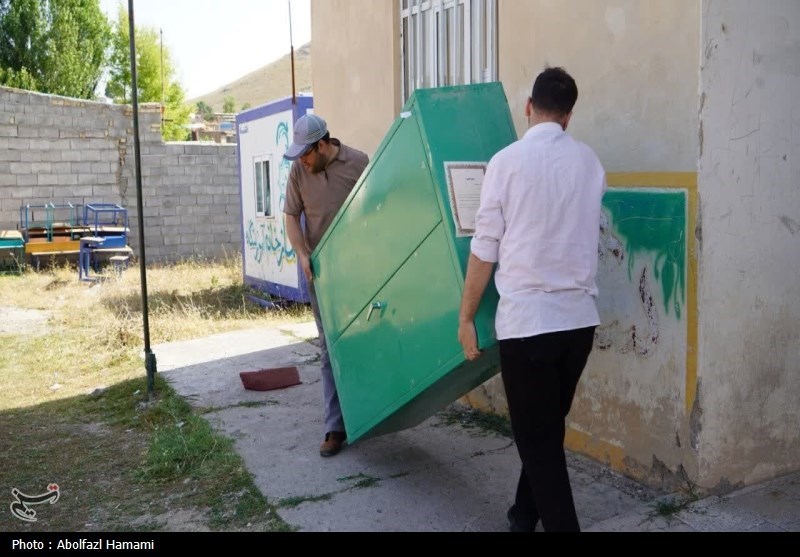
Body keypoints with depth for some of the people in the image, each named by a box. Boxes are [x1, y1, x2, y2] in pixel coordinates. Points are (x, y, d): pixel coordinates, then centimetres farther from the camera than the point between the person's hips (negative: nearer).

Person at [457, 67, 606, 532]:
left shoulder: (508, 161, -7)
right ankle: (525, 516, 37)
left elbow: (485, 249, -6)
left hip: (527, 318, -5)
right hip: (581, 316, 5)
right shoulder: (591, 162, 6)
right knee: (550, 429, 20)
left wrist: (466, 317, 4)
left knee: (537, 439, 6)